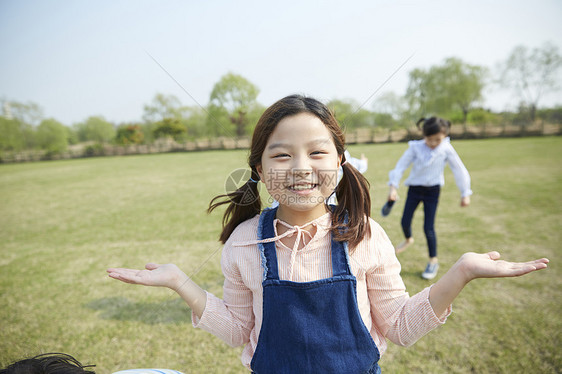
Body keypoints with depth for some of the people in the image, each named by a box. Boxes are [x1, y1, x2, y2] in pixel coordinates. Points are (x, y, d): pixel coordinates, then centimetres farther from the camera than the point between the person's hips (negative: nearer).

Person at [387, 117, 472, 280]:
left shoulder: (446, 149, -12)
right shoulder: (415, 147, -12)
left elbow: (459, 170, -3)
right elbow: (401, 165, -9)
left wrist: (465, 193, -1)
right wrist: (393, 187, -15)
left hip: (432, 191, -1)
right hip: (414, 188, 2)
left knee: (428, 228, -4)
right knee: (405, 221, 5)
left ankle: (433, 261, 17)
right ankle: (408, 239, 41)